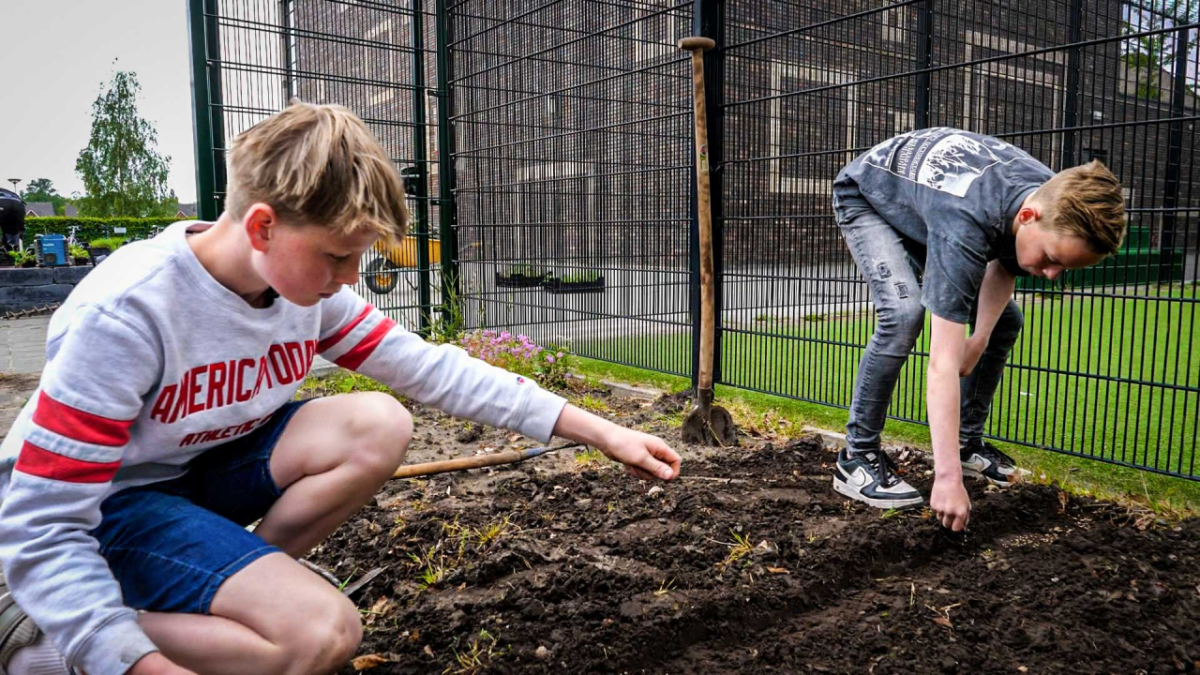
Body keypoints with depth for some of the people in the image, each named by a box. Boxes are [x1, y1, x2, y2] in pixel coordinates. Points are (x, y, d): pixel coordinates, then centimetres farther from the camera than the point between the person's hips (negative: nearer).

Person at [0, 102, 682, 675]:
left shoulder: (310, 286, -10)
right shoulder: (126, 314, -30)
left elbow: (430, 366, -9)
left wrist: (595, 428, -13)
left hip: (208, 466, 6)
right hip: (103, 503, -6)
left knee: (380, 425, -19)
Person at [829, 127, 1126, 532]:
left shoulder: (1058, 200, -24)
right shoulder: (963, 227, -46)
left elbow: (1004, 264, 0)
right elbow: (943, 365, -47)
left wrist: (981, 336, -15)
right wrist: (948, 478, -47)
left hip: (926, 191, 7)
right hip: (866, 196, -7)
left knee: (1005, 320, 1)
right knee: (904, 312, -31)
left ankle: (968, 440, 15)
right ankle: (856, 457, -17)